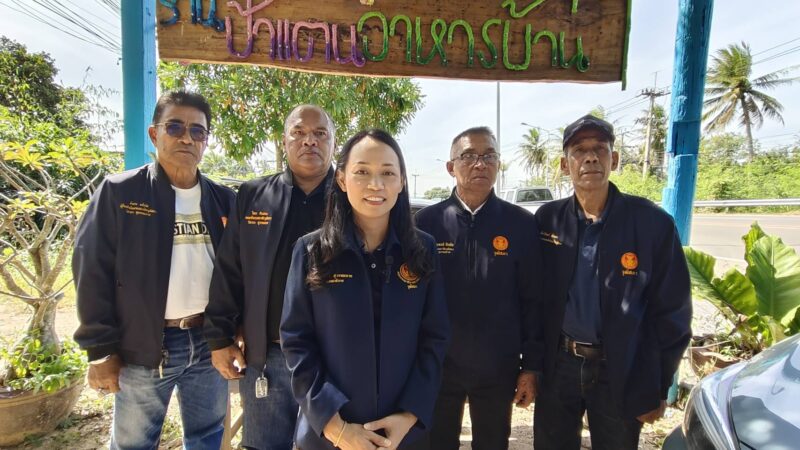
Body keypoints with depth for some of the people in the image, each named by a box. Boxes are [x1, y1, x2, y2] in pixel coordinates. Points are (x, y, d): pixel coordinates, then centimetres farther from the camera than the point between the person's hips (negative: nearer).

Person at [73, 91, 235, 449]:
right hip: (143, 346, -2)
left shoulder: (223, 199, 5)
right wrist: (101, 350, -6)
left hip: (210, 340, 3)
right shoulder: (118, 192, -4)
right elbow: (93, 273, -5)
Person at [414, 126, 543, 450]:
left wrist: (531, 366, -2)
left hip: (498, 368, 1)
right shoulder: (427, 222, -5)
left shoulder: (521, 224, -4)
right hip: (436, 366, 0)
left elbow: (533, 301, -1)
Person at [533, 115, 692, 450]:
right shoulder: (547, 220, -5)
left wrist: (657, 388, -3)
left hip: (622, 372, -1)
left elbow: (671, 312, -5)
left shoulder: (653, 223, -10)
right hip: (557, 365, 2)